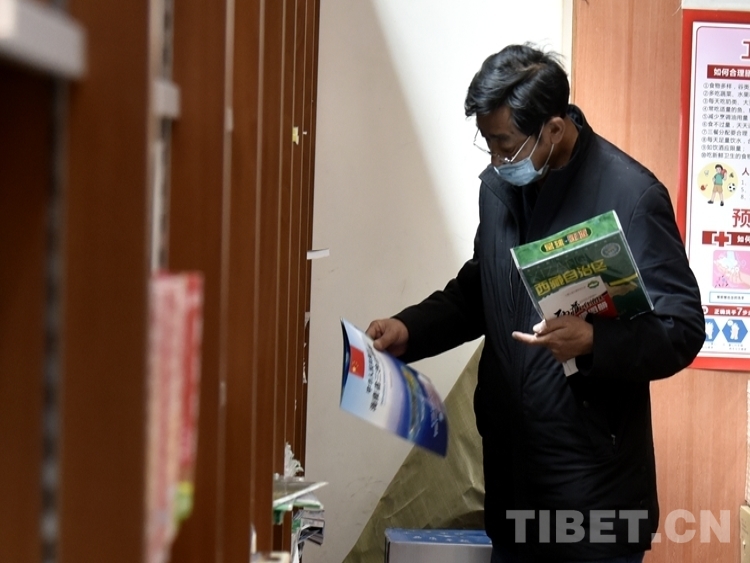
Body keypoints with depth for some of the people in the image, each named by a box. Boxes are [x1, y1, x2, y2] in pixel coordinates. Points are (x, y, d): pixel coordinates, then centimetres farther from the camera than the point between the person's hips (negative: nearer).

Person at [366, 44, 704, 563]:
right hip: (509, 458, 6)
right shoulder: (499, 184, 4)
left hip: (593, 468, -6)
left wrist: (593, 340, -31)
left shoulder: (631, 195, -16)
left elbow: (683, 330, -15)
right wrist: (411, 329, 2)